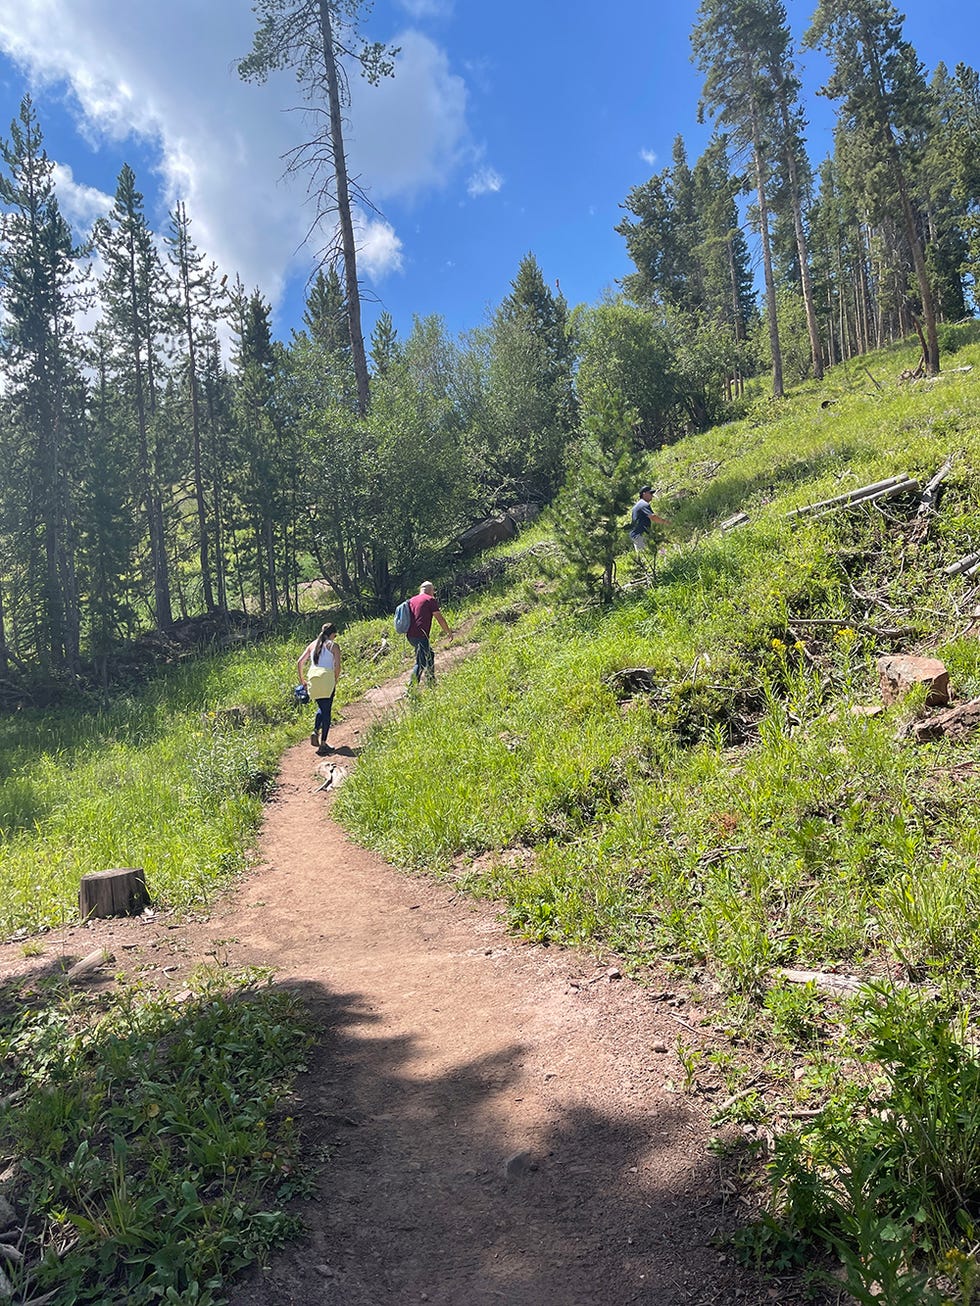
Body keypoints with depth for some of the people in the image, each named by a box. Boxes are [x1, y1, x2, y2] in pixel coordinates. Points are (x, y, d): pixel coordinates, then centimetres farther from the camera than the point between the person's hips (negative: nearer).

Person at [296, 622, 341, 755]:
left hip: (312, 678, 5)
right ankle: (323, 744, -1)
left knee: (321, 707, 23)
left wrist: (301, 680, 22)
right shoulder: (334, 646, 3)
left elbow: (299, 662, 13)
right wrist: (335, 681, 6)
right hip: (327, 677, -5)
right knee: (327, 711, 2)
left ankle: (315, 731, 0)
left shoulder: (312, 645, 16)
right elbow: (337, 666, -7)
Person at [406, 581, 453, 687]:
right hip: (420, 635, -8)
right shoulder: (430, 600, -1)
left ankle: (432, 682, 28)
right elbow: (439, 618, -3)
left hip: (410, 635, 8)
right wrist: (449, 632, 7)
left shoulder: (412, 600, 19)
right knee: (421, 662, -5)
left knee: (429, 655, 22)